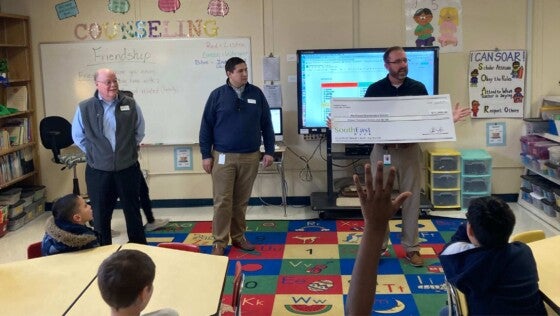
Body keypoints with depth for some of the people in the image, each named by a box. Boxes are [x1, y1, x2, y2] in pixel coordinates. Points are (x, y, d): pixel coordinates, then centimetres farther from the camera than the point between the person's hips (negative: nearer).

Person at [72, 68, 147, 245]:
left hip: (128, 169, 1)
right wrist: (94, 153, 6)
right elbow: (78, 137, 8)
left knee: (133, 211, 13)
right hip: (98, 171, -1)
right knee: (101, 215, 9)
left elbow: (139, 132, 12)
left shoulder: (130, 105, -2)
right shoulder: (84, 108, -5)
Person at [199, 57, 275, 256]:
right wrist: (206, 155, -2)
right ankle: (219, 241, 8)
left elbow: (266, 125, 8)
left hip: (250, 157, 2)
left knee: (241, 201, 11)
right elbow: (206, 126, 1)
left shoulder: (257, 94, 4)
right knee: (222, 201, -1)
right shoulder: (217, 95, -2)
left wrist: (269, 151, 3)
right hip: (223, 157, -2)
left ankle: (238, 237, 24)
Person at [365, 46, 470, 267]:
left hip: (410, 150, 1)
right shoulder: (375, 89, 0)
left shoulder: (418, 88, 3)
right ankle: (378, 244, 19)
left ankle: (411, 247, 18)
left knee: (411, 199, 6)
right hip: (382, 151, -1)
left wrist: (449, 119, -13)